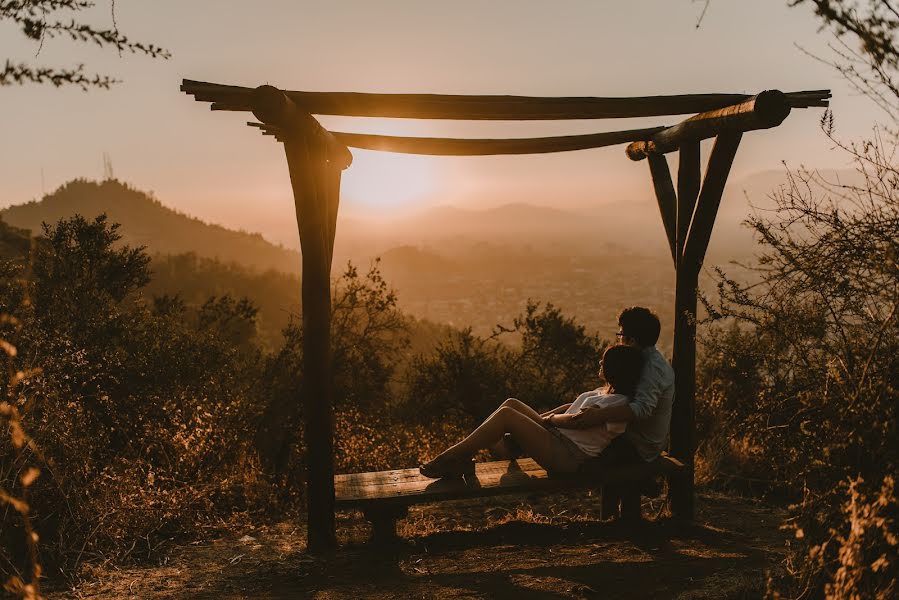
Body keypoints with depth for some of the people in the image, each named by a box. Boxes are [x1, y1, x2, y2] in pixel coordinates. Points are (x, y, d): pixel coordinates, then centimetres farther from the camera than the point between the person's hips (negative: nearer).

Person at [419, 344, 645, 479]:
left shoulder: (618, 403, -16)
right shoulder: (606, 391, 16)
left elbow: (576, 419, -20)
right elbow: (575, 406, 20)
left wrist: (551, 418, -1)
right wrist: (539, 417, 11)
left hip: (569, 456, -10)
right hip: (559, 437, 10)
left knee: (506, 415, -20)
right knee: (512, 403, 1)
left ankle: (447, 459, -12)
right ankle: (461, 457, -2)